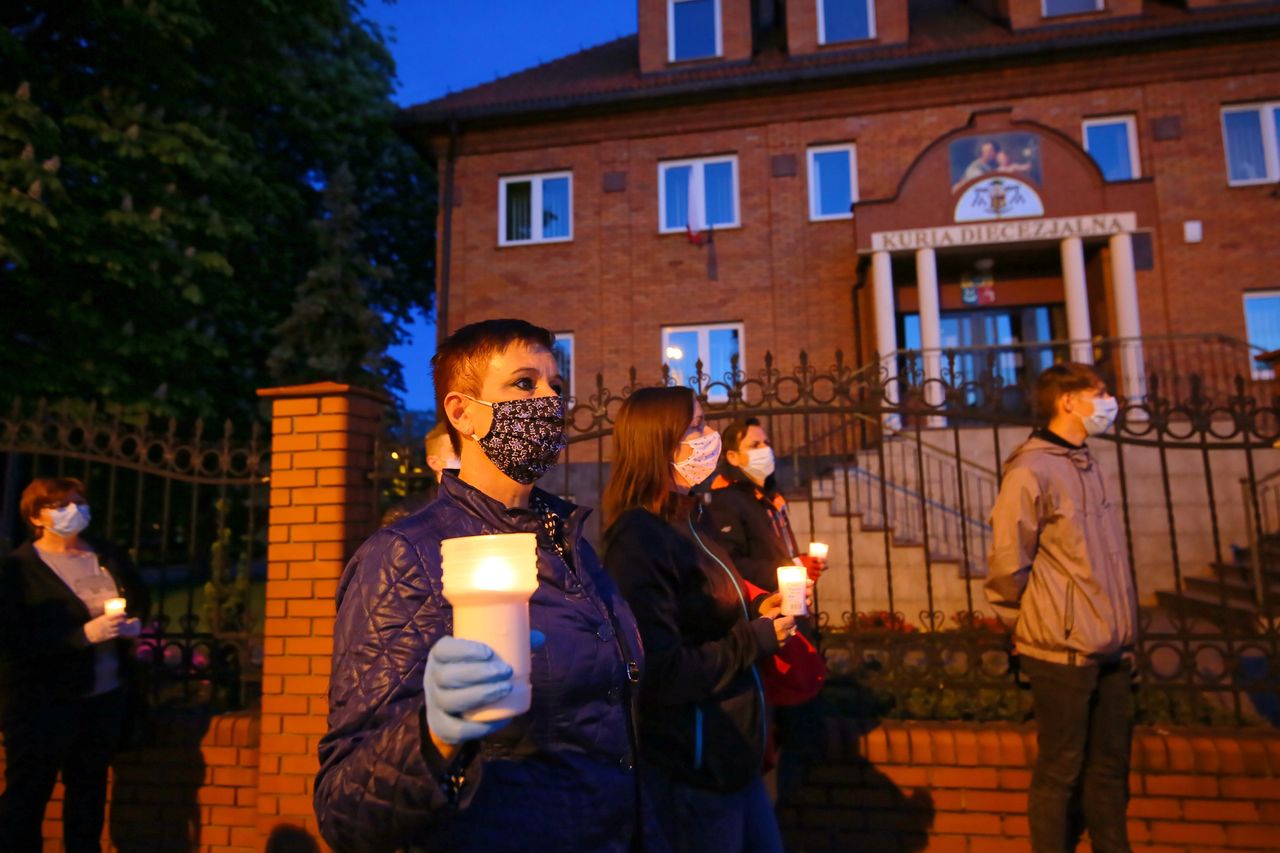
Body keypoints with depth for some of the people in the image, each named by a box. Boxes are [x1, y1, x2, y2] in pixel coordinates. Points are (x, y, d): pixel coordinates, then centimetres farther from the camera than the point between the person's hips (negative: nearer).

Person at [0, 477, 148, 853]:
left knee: (90, 786, 18)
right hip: (41, 701, -5)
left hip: (106, 695, 5)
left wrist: (135, 623, -6)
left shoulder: (110, 556, 6)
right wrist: (84, 634, -25)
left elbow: (142, 600, 16)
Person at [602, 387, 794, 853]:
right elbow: (661, 674, -28)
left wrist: (757, 610, 1)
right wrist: (755, 639, -18)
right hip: (691, 773, -9)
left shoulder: (688, 521, 8)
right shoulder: (639, 539, -23)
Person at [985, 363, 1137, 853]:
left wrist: (1119, 632, 14)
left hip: (1106, 650, 7)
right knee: (1060, 773, 5)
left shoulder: (1086, 465, 11)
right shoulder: (1031, 471, -14)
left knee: (1109, 767, 17)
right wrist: (1035, 624, -1)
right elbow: (1007, 564, -14)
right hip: (1063, 651, -7)